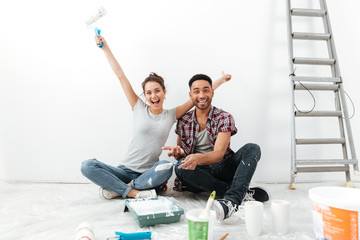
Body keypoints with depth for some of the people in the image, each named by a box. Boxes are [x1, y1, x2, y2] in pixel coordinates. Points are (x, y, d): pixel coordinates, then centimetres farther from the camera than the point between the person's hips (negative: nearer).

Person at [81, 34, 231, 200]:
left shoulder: (171, 115, 6)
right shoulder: (139, 108, 4)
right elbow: (120, 75, 4)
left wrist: (219, 81, 14)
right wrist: (105, 47, 7)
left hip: (149, 174, 0)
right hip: (126, 170, 0)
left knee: (166, 167, -36)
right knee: (87, 166, -22)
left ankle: (117, 188, -19)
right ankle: (132, 192, -24)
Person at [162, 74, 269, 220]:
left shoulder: (224, 118, -4)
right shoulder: (183, 121, 5)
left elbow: (219, 154, -17)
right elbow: (181, 156, 9)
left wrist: (198, 158, -39)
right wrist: (178, 153, -18)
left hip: (222, 169, -1)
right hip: (199, 173, 1)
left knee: (252, 149, -24)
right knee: (180, 168, -31)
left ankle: (231, 200, -46)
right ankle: (244, 192, -29)